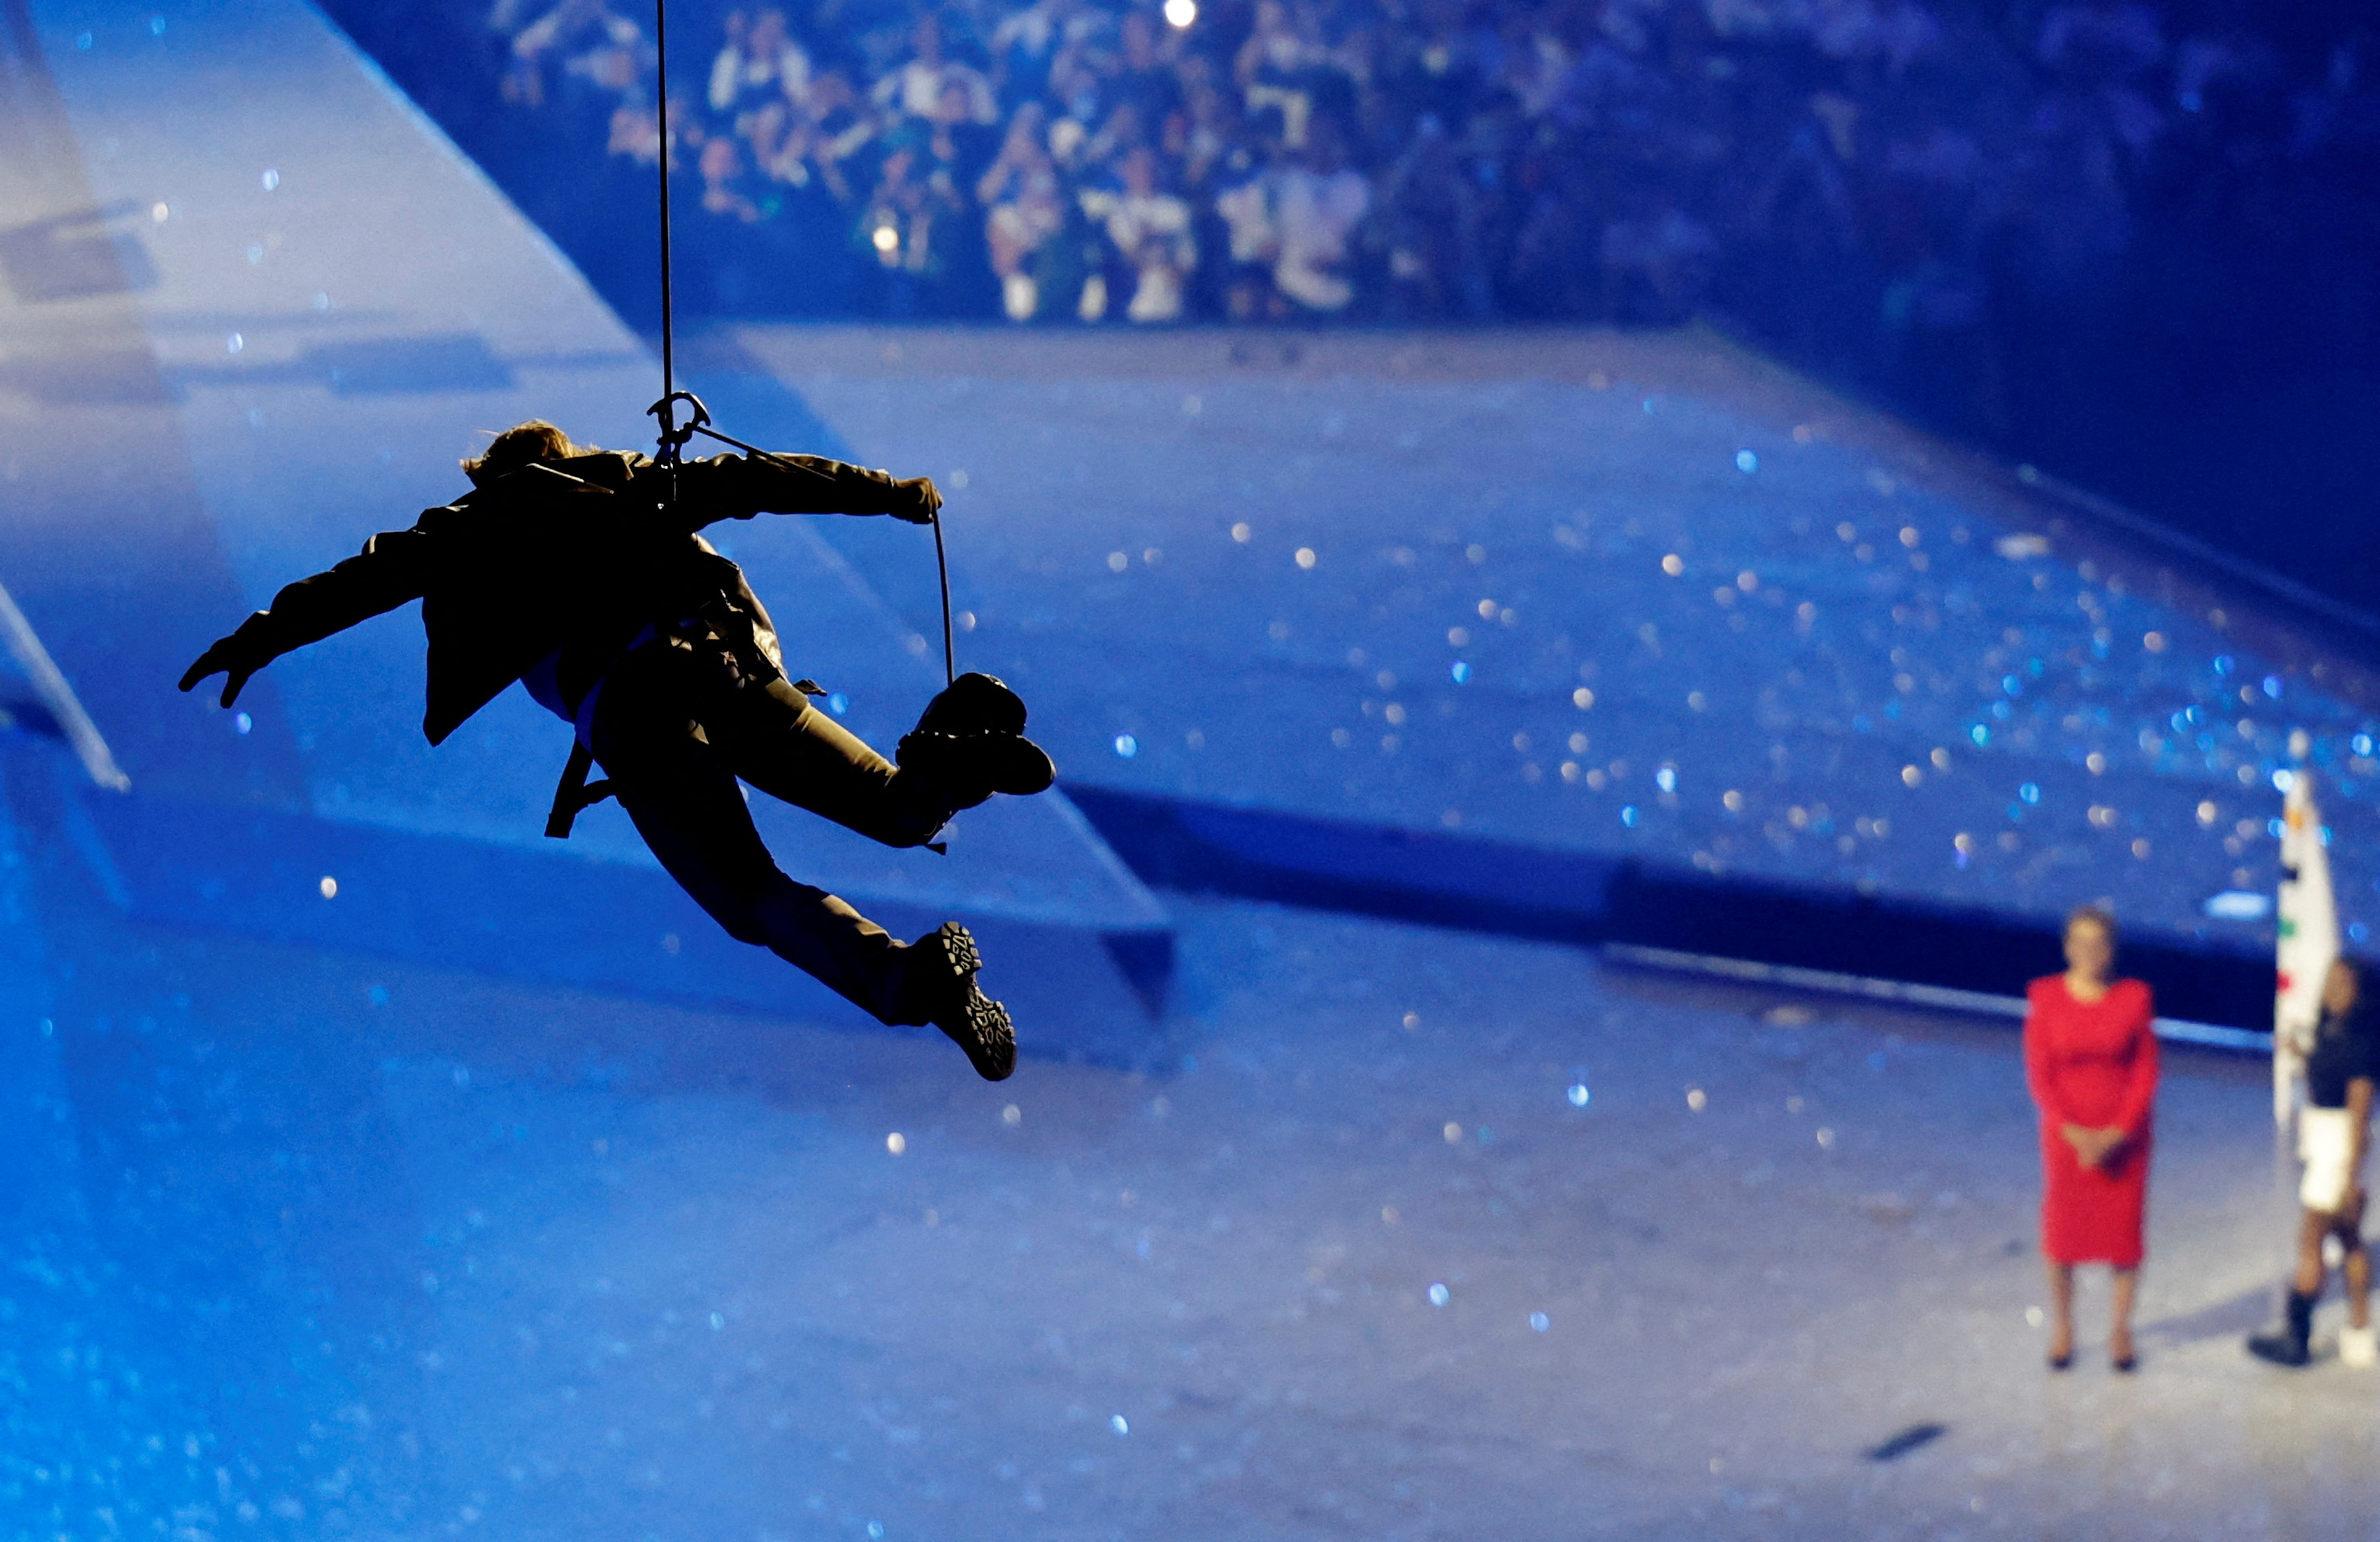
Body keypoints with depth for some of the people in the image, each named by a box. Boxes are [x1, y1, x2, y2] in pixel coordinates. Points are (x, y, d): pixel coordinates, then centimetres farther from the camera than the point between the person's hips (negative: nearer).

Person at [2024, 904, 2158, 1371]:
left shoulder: (2134, 998, -5)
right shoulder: (2046, 998, -6)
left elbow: (2146, 1073, -3)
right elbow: (2039, 1074, -5)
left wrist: (2116, 1134, -12)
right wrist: (2073, 1133, -14)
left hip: (2123, 1134, 0)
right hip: (2067, 1132, 0)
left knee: (2124, 1227, 3)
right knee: (2062, 1226, 3)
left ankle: (2120, 1329, 17)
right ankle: (2062, 1327, 19)